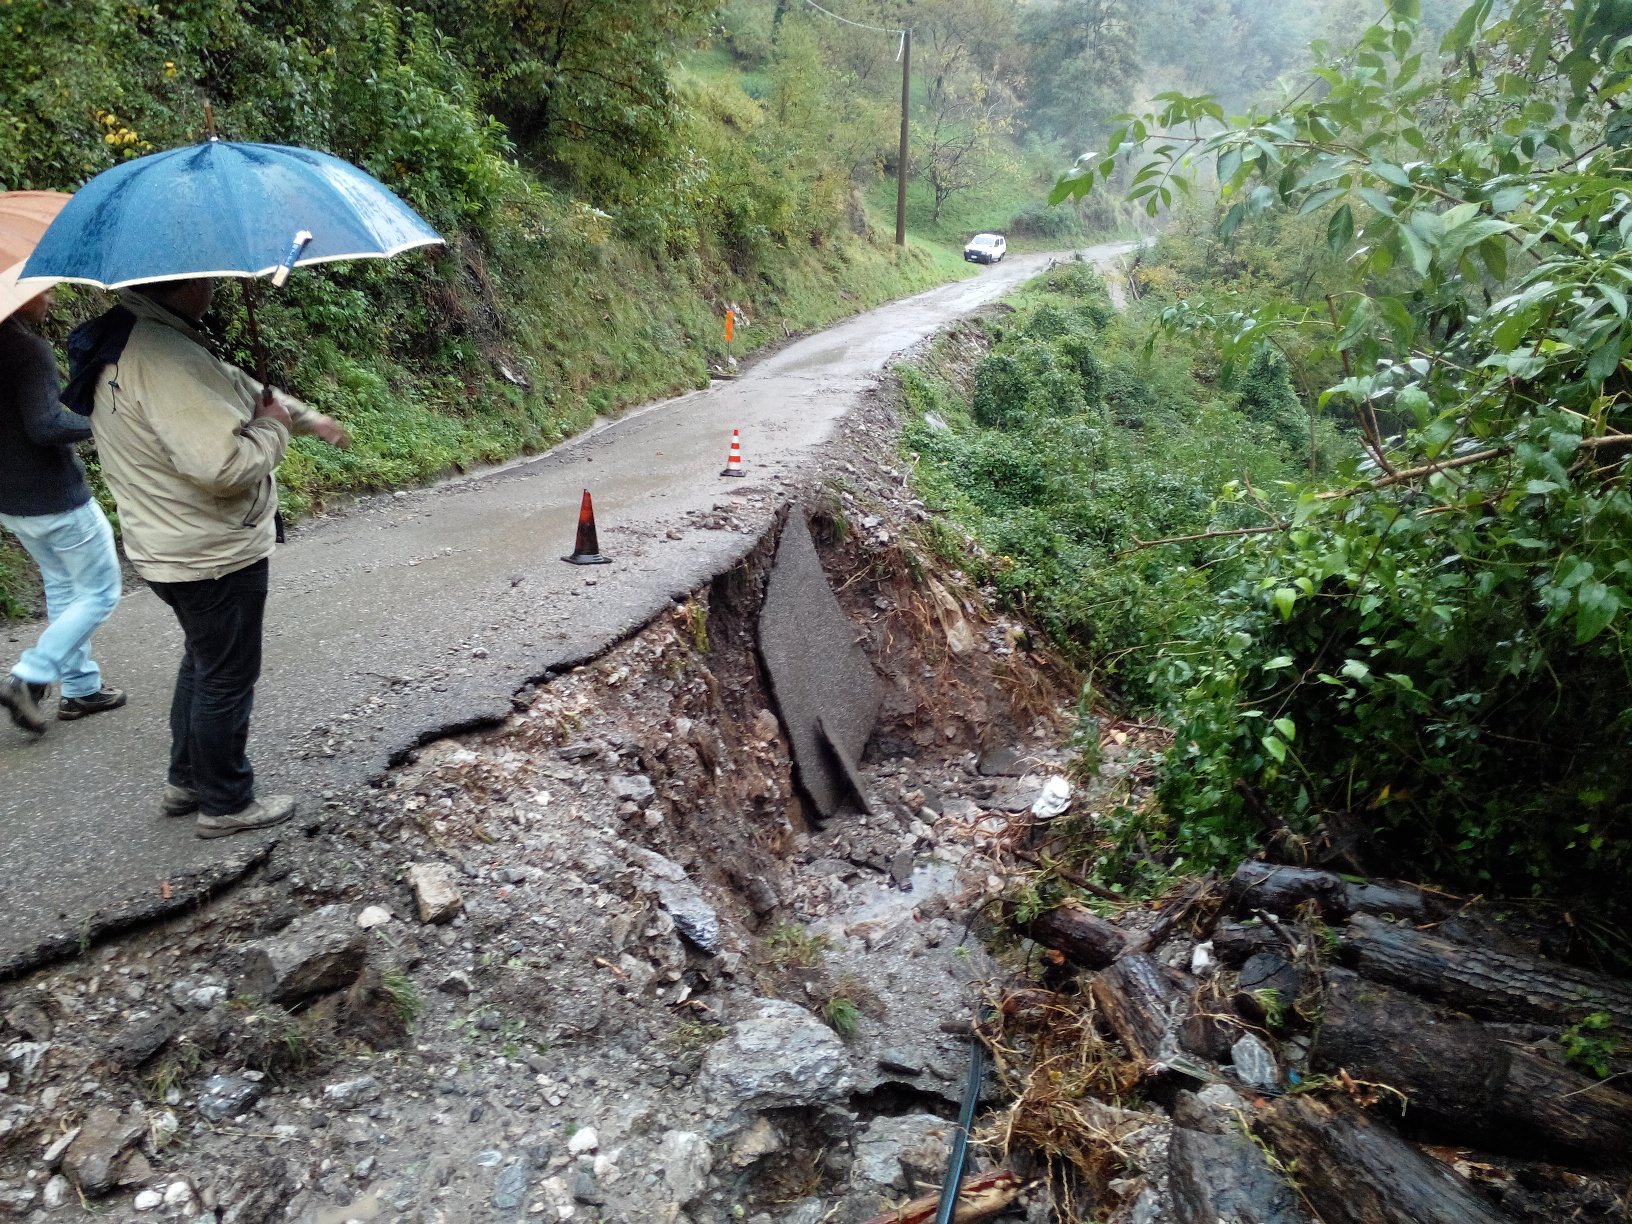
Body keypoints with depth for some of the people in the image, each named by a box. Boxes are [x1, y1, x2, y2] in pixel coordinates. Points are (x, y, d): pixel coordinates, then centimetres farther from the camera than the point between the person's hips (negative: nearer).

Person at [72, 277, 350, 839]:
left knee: (202, 661, 25)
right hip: (215, 557, -10)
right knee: (227, 678, 5)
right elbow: (223, 465, -33)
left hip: (167, 549, 11)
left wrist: (310, 418, 26)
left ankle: (186, 781, 39)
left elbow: (240, 387, 19)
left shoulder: (125, 340, 7)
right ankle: (225, 804, 21)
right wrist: (273, 429, -15)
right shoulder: (165, 356, -27)